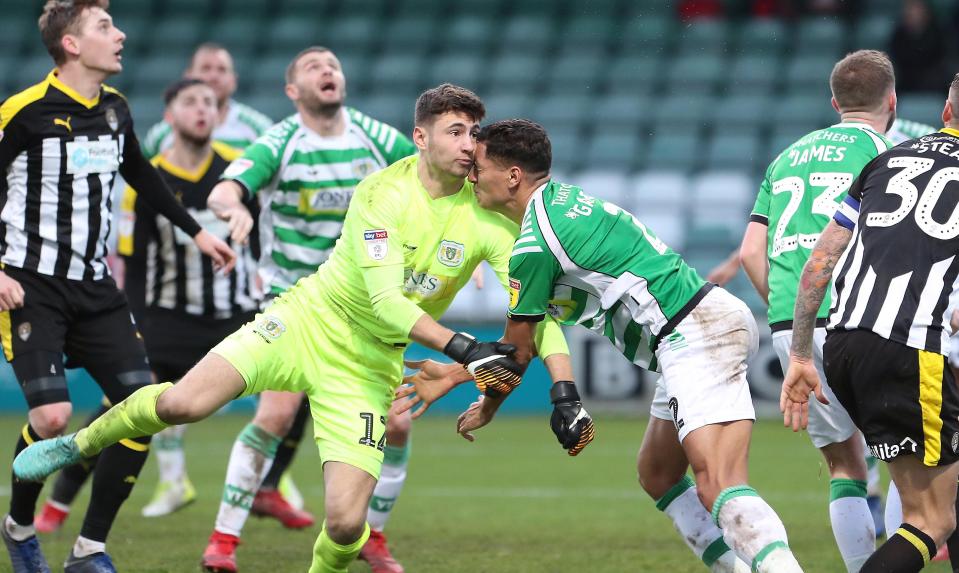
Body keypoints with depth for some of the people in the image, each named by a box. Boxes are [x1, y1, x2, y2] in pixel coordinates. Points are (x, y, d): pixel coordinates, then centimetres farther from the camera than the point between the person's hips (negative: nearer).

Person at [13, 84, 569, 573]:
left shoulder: (486, 219, -9)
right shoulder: (382, 191, -15)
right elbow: (386, 301, -22)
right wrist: (464, 348, -32)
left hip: (368, 365, 2)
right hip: (309, 319, -2)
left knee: (346, 523, -15)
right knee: (182, 403, -22)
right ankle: (80, 444, 9)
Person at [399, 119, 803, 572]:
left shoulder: (532, 247, -12)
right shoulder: (565, 198, 19)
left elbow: (517, 350, 2)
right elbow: (531, 334, 26)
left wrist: (487, 409, 22)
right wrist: (454, 375, 32)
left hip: (695, 335, -11)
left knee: (718, 488, -24)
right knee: (657, 477, 20)